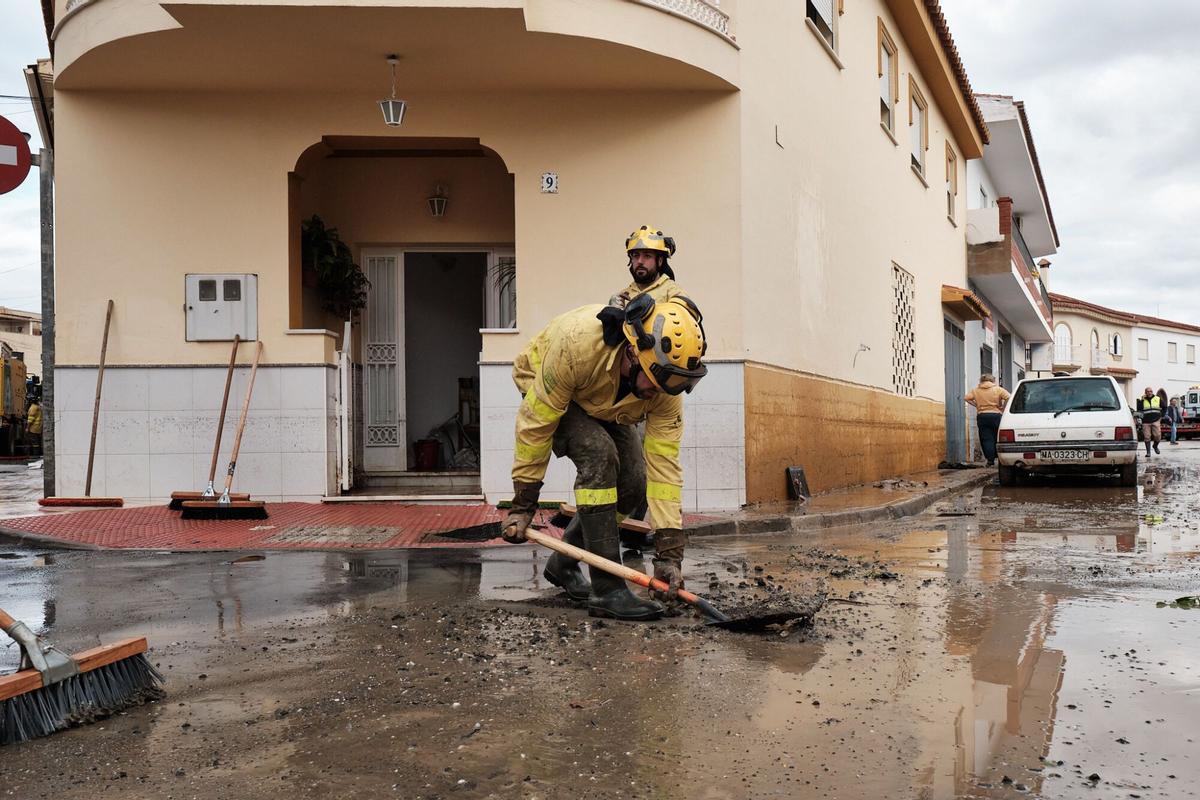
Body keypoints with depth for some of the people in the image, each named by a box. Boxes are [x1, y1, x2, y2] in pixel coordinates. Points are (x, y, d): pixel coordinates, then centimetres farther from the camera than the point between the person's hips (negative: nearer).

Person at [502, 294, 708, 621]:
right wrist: (523, 504, -27)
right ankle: (607, 589, -24)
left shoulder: (666, 384, -29)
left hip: (607, 408, 5)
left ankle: (564, 562, 15)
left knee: (632, 484, -9)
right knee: (598, 455, -29)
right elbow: (536, 421, -32)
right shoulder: (577, 341, -43)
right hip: (546, 390, -5)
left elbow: (664, 463, -26)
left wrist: (669, 552, -28)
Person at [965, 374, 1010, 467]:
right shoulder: (998, 389, 0)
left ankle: (990, 459, -6)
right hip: (996, 415, -1)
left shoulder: (976, 390, 7)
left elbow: (967, 398, 2)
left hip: (982, 416, 1)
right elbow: (1008, 397, -11)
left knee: (986, 439, 1)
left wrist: (976, 405, 7)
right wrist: (1003, 408, -1)